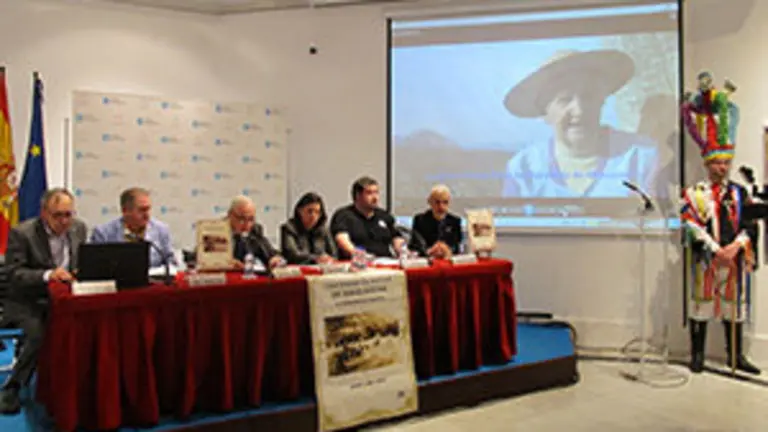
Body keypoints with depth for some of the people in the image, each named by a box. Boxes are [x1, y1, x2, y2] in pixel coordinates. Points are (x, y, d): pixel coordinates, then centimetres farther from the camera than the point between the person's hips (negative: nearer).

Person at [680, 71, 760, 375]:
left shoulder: (739, 194, 8)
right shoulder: (694, 194, -2)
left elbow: (750, 225, 2)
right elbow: (692, 226, -11)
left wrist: (735, 247, -14)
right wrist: (716, 250, -18)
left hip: (734, 257, 3)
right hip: (704, 258, -3)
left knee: (735, 305, 10)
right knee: (701, 303, 3)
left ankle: (736, 356, 23)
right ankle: (697, 355, 14)